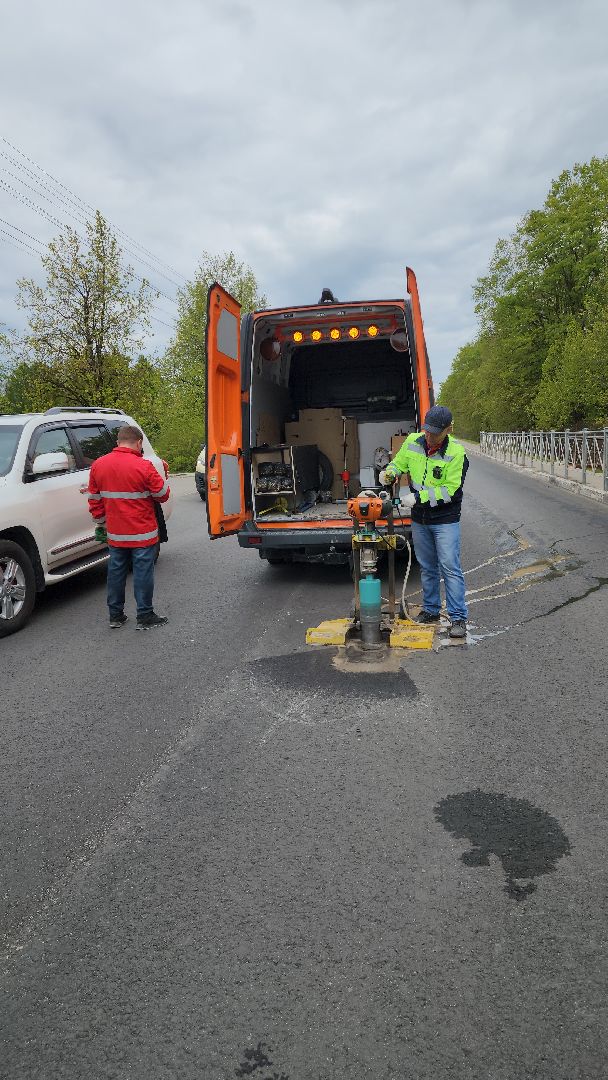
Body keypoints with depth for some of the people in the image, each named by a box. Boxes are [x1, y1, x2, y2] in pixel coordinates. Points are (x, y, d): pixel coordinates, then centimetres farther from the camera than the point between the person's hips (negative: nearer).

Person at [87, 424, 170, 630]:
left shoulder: (98, 465, 2)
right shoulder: (143, 466, -16)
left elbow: (94, 500, 9)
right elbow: (163, 495, -8)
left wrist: (101, 523, 20)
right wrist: (161, 478, 11)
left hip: (115, 533, 5)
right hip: (142, 533, -5)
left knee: (116, 572, 14)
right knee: (143, 573, 4)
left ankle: (115, 616, 22)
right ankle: (145, 617, 10)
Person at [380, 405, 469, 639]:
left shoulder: (456, 453, -18)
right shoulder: (412, 441, -3)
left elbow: (450, 490, -21)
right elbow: (399, 462, 13)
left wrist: (419, 497, -25)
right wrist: (390, 472, -10)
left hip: (445, 519, -5)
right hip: (419, 519, 5)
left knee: (450, 567, -9)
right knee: (427, 567, 15)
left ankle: (458, 618, -2)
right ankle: (431, 610, 28)